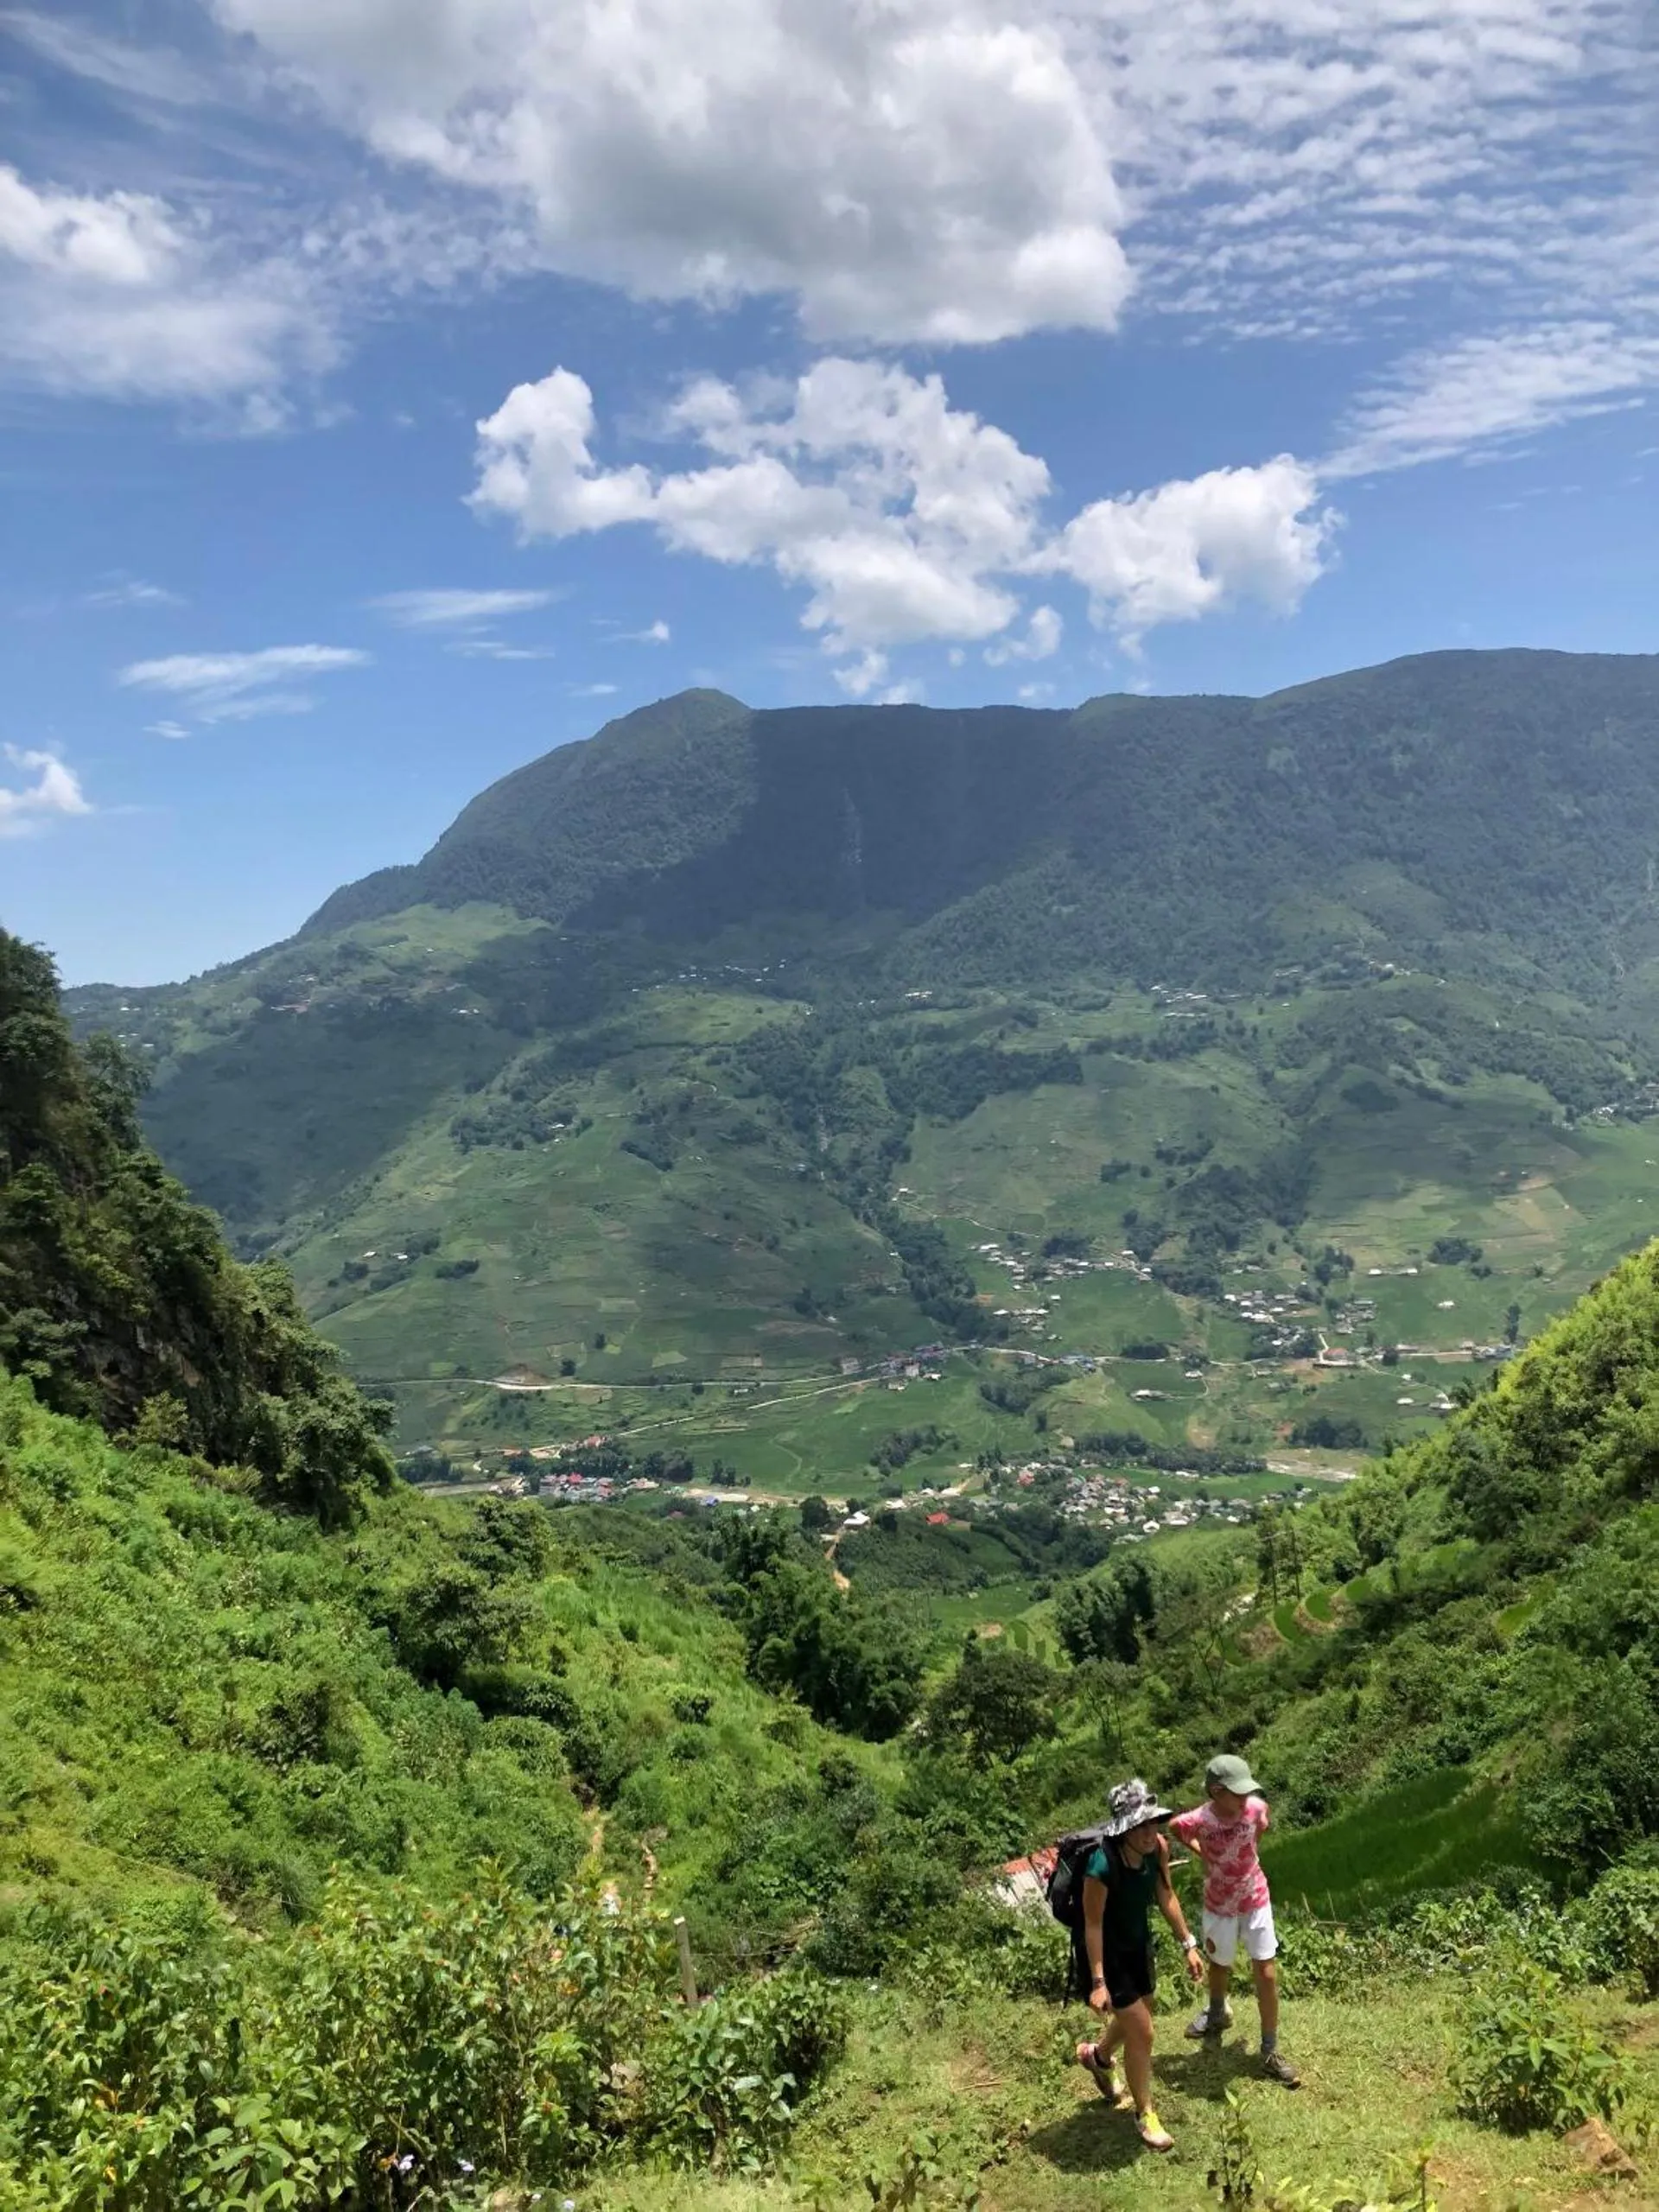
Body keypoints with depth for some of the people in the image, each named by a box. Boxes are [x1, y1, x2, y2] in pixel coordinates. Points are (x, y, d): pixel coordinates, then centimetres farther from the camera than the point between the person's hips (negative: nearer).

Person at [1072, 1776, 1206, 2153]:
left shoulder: (1158, 1847, -20)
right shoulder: (1101, 1865, -38)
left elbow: (1166, 1895, -2)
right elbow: (1093, 1924, -27)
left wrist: (1188, 1944, 0)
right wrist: (1098, 1982, -23)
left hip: (1137, 1942, 7)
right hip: (1105, 1950, -7)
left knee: (1138, 2014, 25)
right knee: (1141, 2030, -3)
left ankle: (1098, 2058, 57)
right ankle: (1145, 2114, 22)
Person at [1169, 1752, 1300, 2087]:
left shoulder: (1255, 1807, -24)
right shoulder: (1197, 1821, -31)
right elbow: (1173, 1828, -6)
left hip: (1256, 1901, 1)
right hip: (1219, 1907, -1)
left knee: (1267, 1975, 2)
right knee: (1220, 1965, 23)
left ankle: (1270, 2052, 20)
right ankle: (1217, 2012, 55)